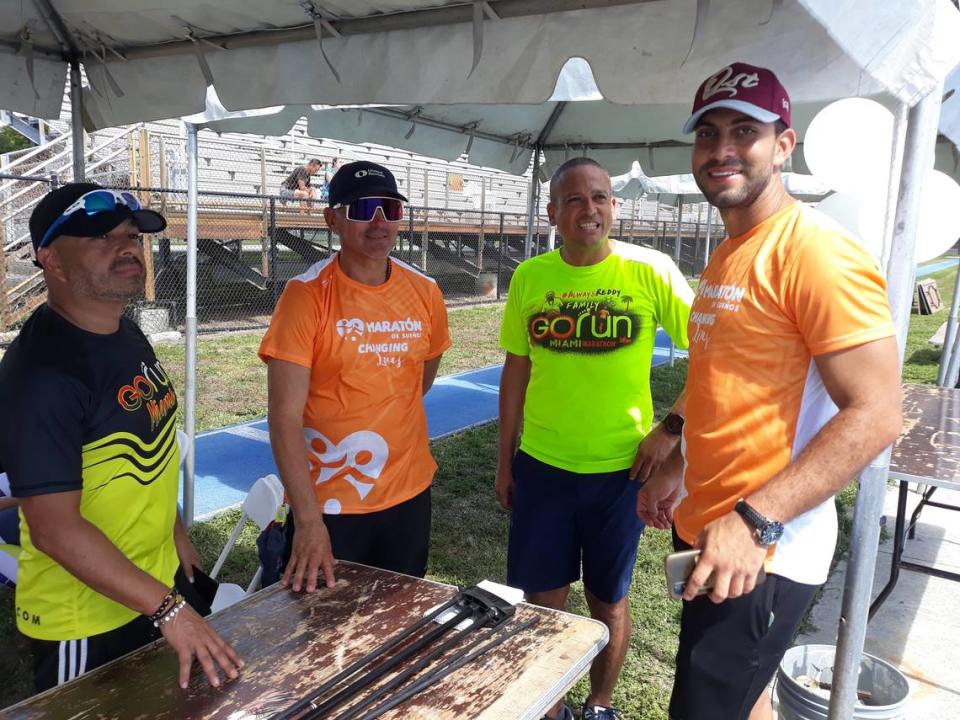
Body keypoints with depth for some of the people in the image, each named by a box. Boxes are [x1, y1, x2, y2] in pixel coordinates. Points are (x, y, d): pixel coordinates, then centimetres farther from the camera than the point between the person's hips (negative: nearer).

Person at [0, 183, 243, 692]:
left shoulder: (129, 336, 1)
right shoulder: (42, 370, -26)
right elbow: (53, 527, -29)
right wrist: (167, 608, -29)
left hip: (159, 582, 8)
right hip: (84, 620, -8)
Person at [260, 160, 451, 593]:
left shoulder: (425, 293, -1)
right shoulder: (306, 294, -14)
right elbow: (285, 417, -18)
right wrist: (308, 519, -24)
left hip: (409, 495, 4)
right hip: (325, 505, -4)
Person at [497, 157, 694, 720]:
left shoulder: (651, 271, -9)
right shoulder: (529, 277, -1)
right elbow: (517, 369, 6)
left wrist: (673, 427, -11)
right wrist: (505, 459, 8)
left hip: (621, 469, -2)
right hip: (541, 466, 2)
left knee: (609, 601, 15)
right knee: (544, 600, 13)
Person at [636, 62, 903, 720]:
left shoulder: (816, 250, -17)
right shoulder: (728, 256, 12)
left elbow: (876, 414, -22)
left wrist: (754, 521, -27)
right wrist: (676, 470, 19)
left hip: (761, 551, -9)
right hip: (713, 537, 9)